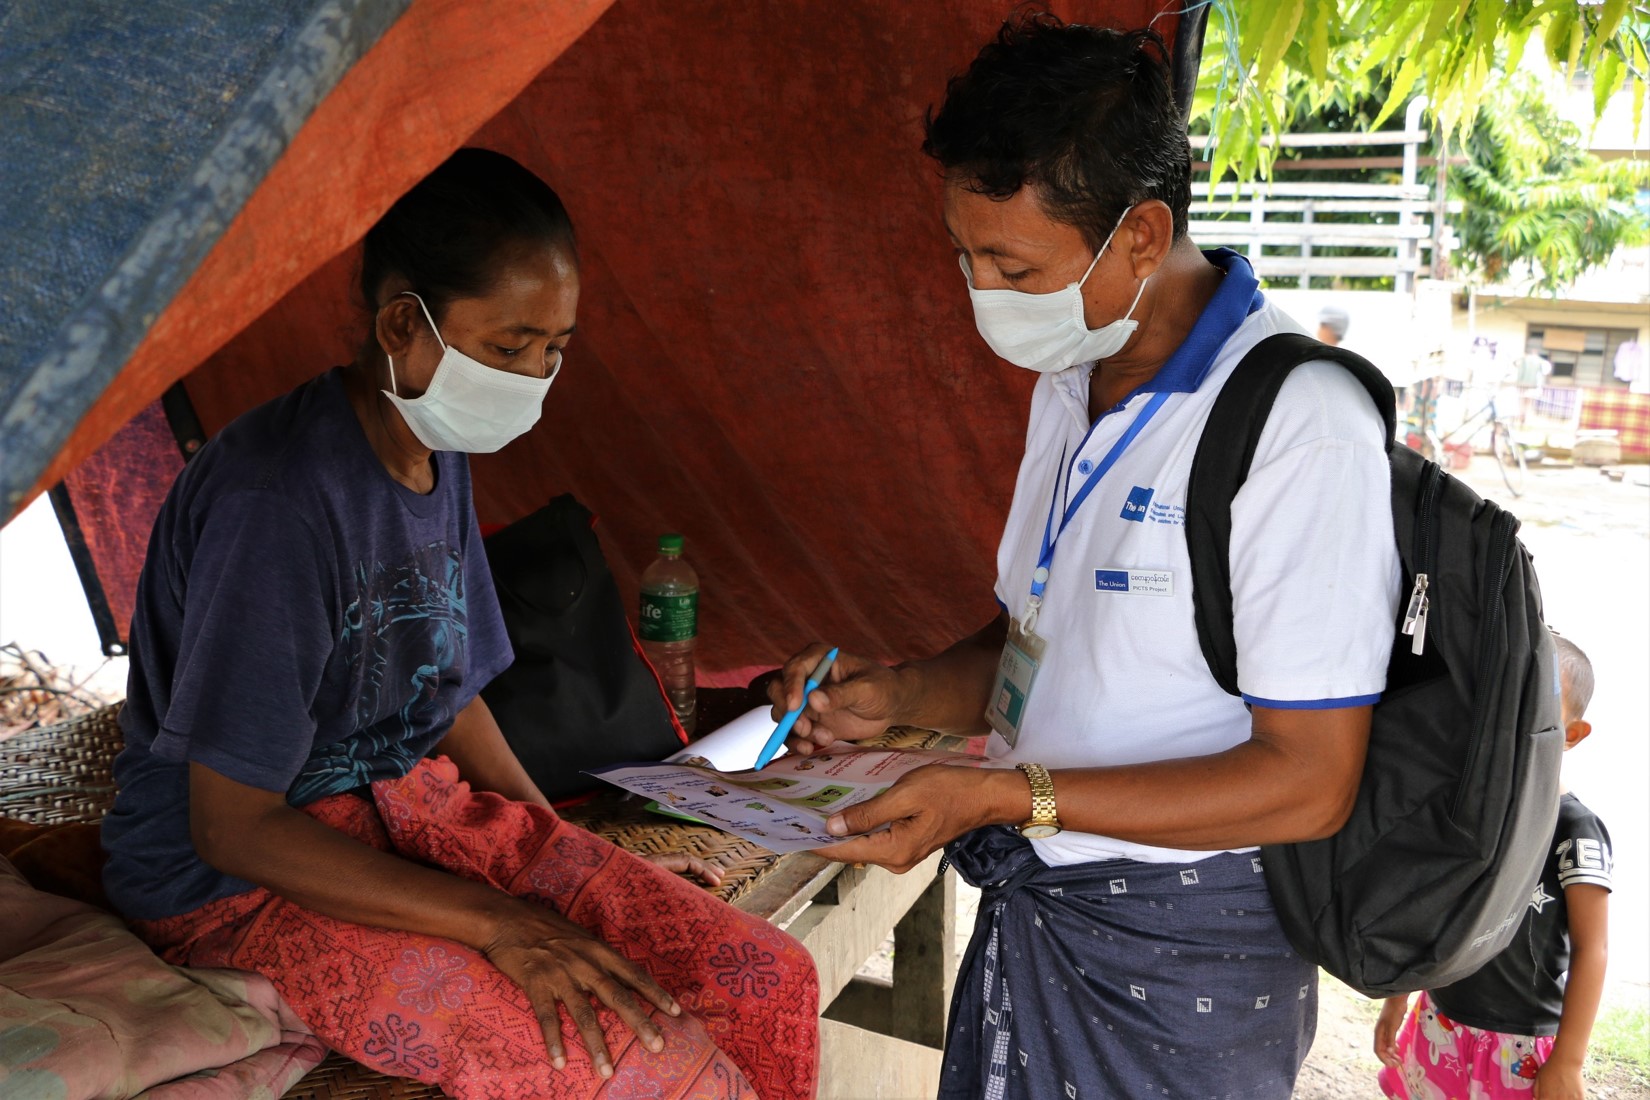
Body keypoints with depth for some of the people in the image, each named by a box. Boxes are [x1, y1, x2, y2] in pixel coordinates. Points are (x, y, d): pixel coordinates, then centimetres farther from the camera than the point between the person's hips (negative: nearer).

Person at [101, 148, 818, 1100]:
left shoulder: (442, 460, 4)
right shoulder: (277, 495, -24)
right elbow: (228, 825, -21)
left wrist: (572, 860, 4)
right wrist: (499, 922, -25)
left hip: (417, 804, 8)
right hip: (242, 886, -7)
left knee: (771, 984, -6)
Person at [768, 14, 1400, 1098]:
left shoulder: (1301, 421, -22)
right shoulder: (1072, 382, 6)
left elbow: (1308, 783, -22)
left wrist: (1005, 796, -25)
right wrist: (899, 693, -3)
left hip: (1183, 959, -7)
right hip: (1033, 914, 7)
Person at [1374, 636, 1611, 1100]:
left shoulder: (1575, 831, -14)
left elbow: (1590, 950, -13)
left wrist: (1567, 1063, -14)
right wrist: (1396, 1002, 14)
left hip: (1520, 1047, -5)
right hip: (1438, 1025, 5)